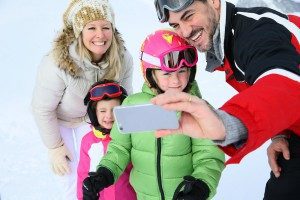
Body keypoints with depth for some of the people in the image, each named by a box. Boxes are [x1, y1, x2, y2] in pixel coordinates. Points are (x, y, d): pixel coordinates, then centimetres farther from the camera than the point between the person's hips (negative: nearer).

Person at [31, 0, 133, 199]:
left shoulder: (123, 58, -27)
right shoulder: (57, 64, -39)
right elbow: (42, 110, -23)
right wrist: (55, 147, -13)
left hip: (94, 117, 3)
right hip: (60, 119, -3)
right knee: (72, 175, 5)